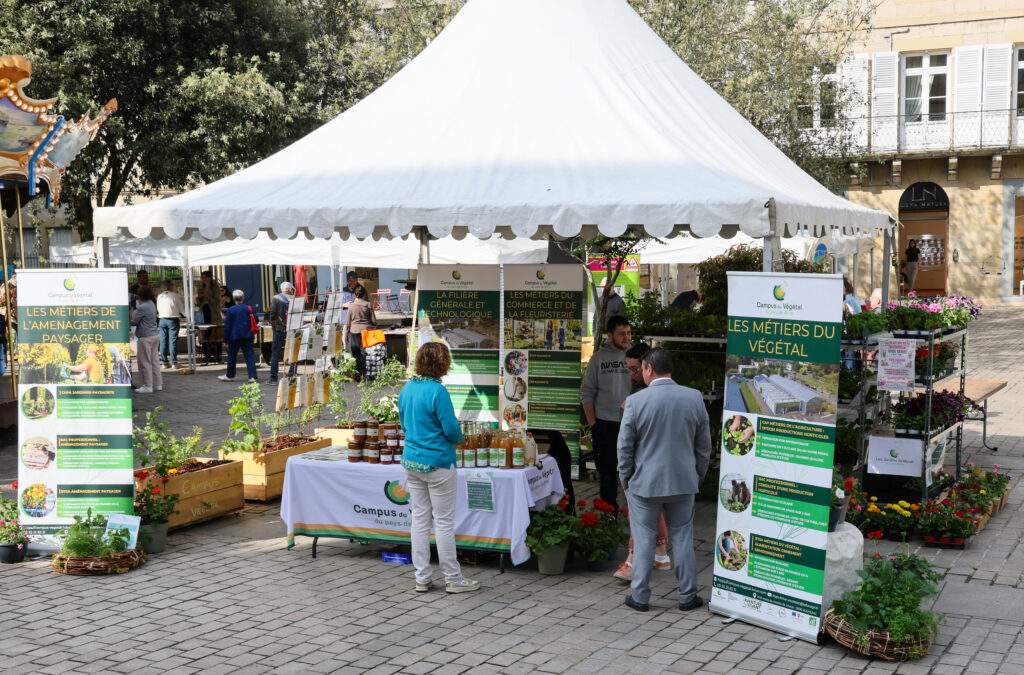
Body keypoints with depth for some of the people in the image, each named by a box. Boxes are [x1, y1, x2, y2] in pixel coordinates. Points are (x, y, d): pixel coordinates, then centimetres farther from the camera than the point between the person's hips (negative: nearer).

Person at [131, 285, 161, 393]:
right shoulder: (152, 304, 10)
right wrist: (138, 308, 13)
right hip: (155, 335, 9)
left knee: (145, 362, -2)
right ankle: (157, 383, 17)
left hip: (145, 337, -9)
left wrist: (135, 310, 3)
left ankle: (147, 386, 1)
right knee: (154, 359, 13)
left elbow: (133, 321, -11)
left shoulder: (142, 307, -18)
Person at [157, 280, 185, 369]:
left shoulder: (159, 296, 6)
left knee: (163, 341, 6)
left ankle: (165, 362, 7)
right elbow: (182, 309, 1)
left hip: (161, 320, 4)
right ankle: (174, 362, -4)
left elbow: (157, 310, 13)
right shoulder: (174, 295, -6)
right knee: (173, 341, -3)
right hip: (173, 319, -4)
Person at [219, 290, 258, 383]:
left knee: (232, 356, 12)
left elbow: (227, 326, -5)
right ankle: (252, 376, -7)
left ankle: (229, 376, 25)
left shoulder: (231, 310, -7)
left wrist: (225, 340, -1)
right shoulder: (249, 308, 0)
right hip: (247, 337, 2)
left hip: (234, 337, -2)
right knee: (249, 355, 2)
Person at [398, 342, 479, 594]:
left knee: (419, 519, 12)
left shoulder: (406, 389, 5)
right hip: (437, 463, -7)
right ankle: (453, 579, 11)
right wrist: (458, 438, 4)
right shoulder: (437, 391, -18)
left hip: (412, 460, 7)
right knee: (444, 521, 2)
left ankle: (422, 578, 18)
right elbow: (451, 429, -17)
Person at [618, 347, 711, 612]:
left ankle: (639, 596, 15)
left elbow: (625, 446, -7)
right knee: (682, 539, 13)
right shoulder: (694, 398, -3)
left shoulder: (636, 401, -13)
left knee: (643, 541, 8)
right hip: (683, 482, 3)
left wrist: (625, 479, 7)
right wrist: (697, 477, 15)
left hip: (644, 484, -2)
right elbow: (704, 444, 4)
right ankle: (688, 596, 19)